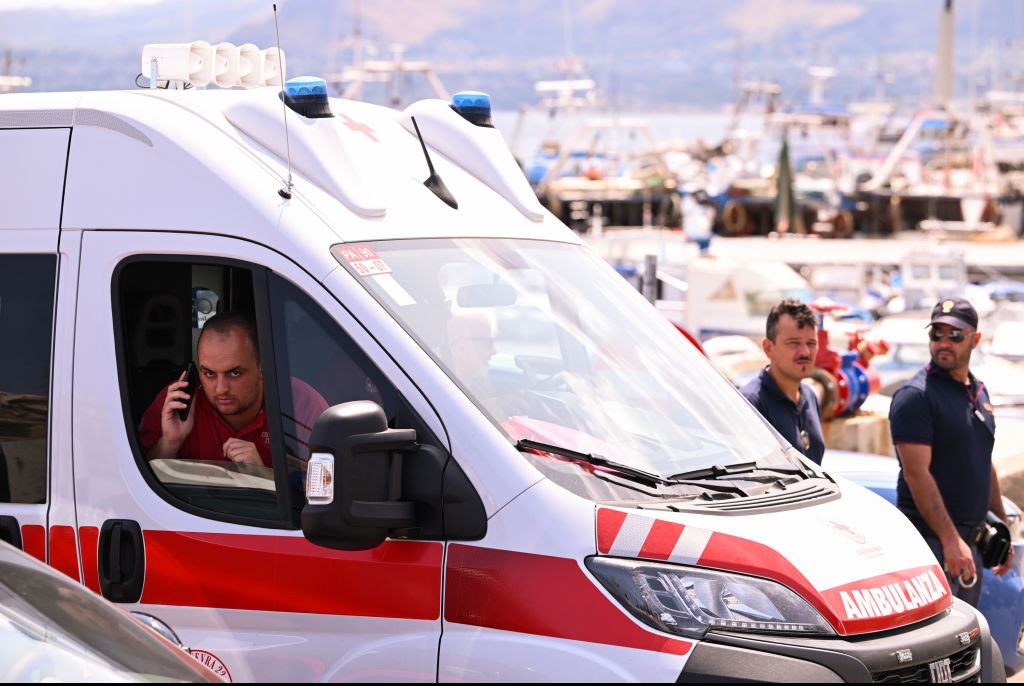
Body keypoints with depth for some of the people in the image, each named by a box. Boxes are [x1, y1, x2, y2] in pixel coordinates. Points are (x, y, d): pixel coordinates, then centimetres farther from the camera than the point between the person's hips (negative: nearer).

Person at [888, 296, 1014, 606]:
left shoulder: (978, 393, 16)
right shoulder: (915, 395, -11)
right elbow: (916, 474, -18)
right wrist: (951, 539, -23)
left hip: (970, 538, 8)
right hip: (931, 537, -8)